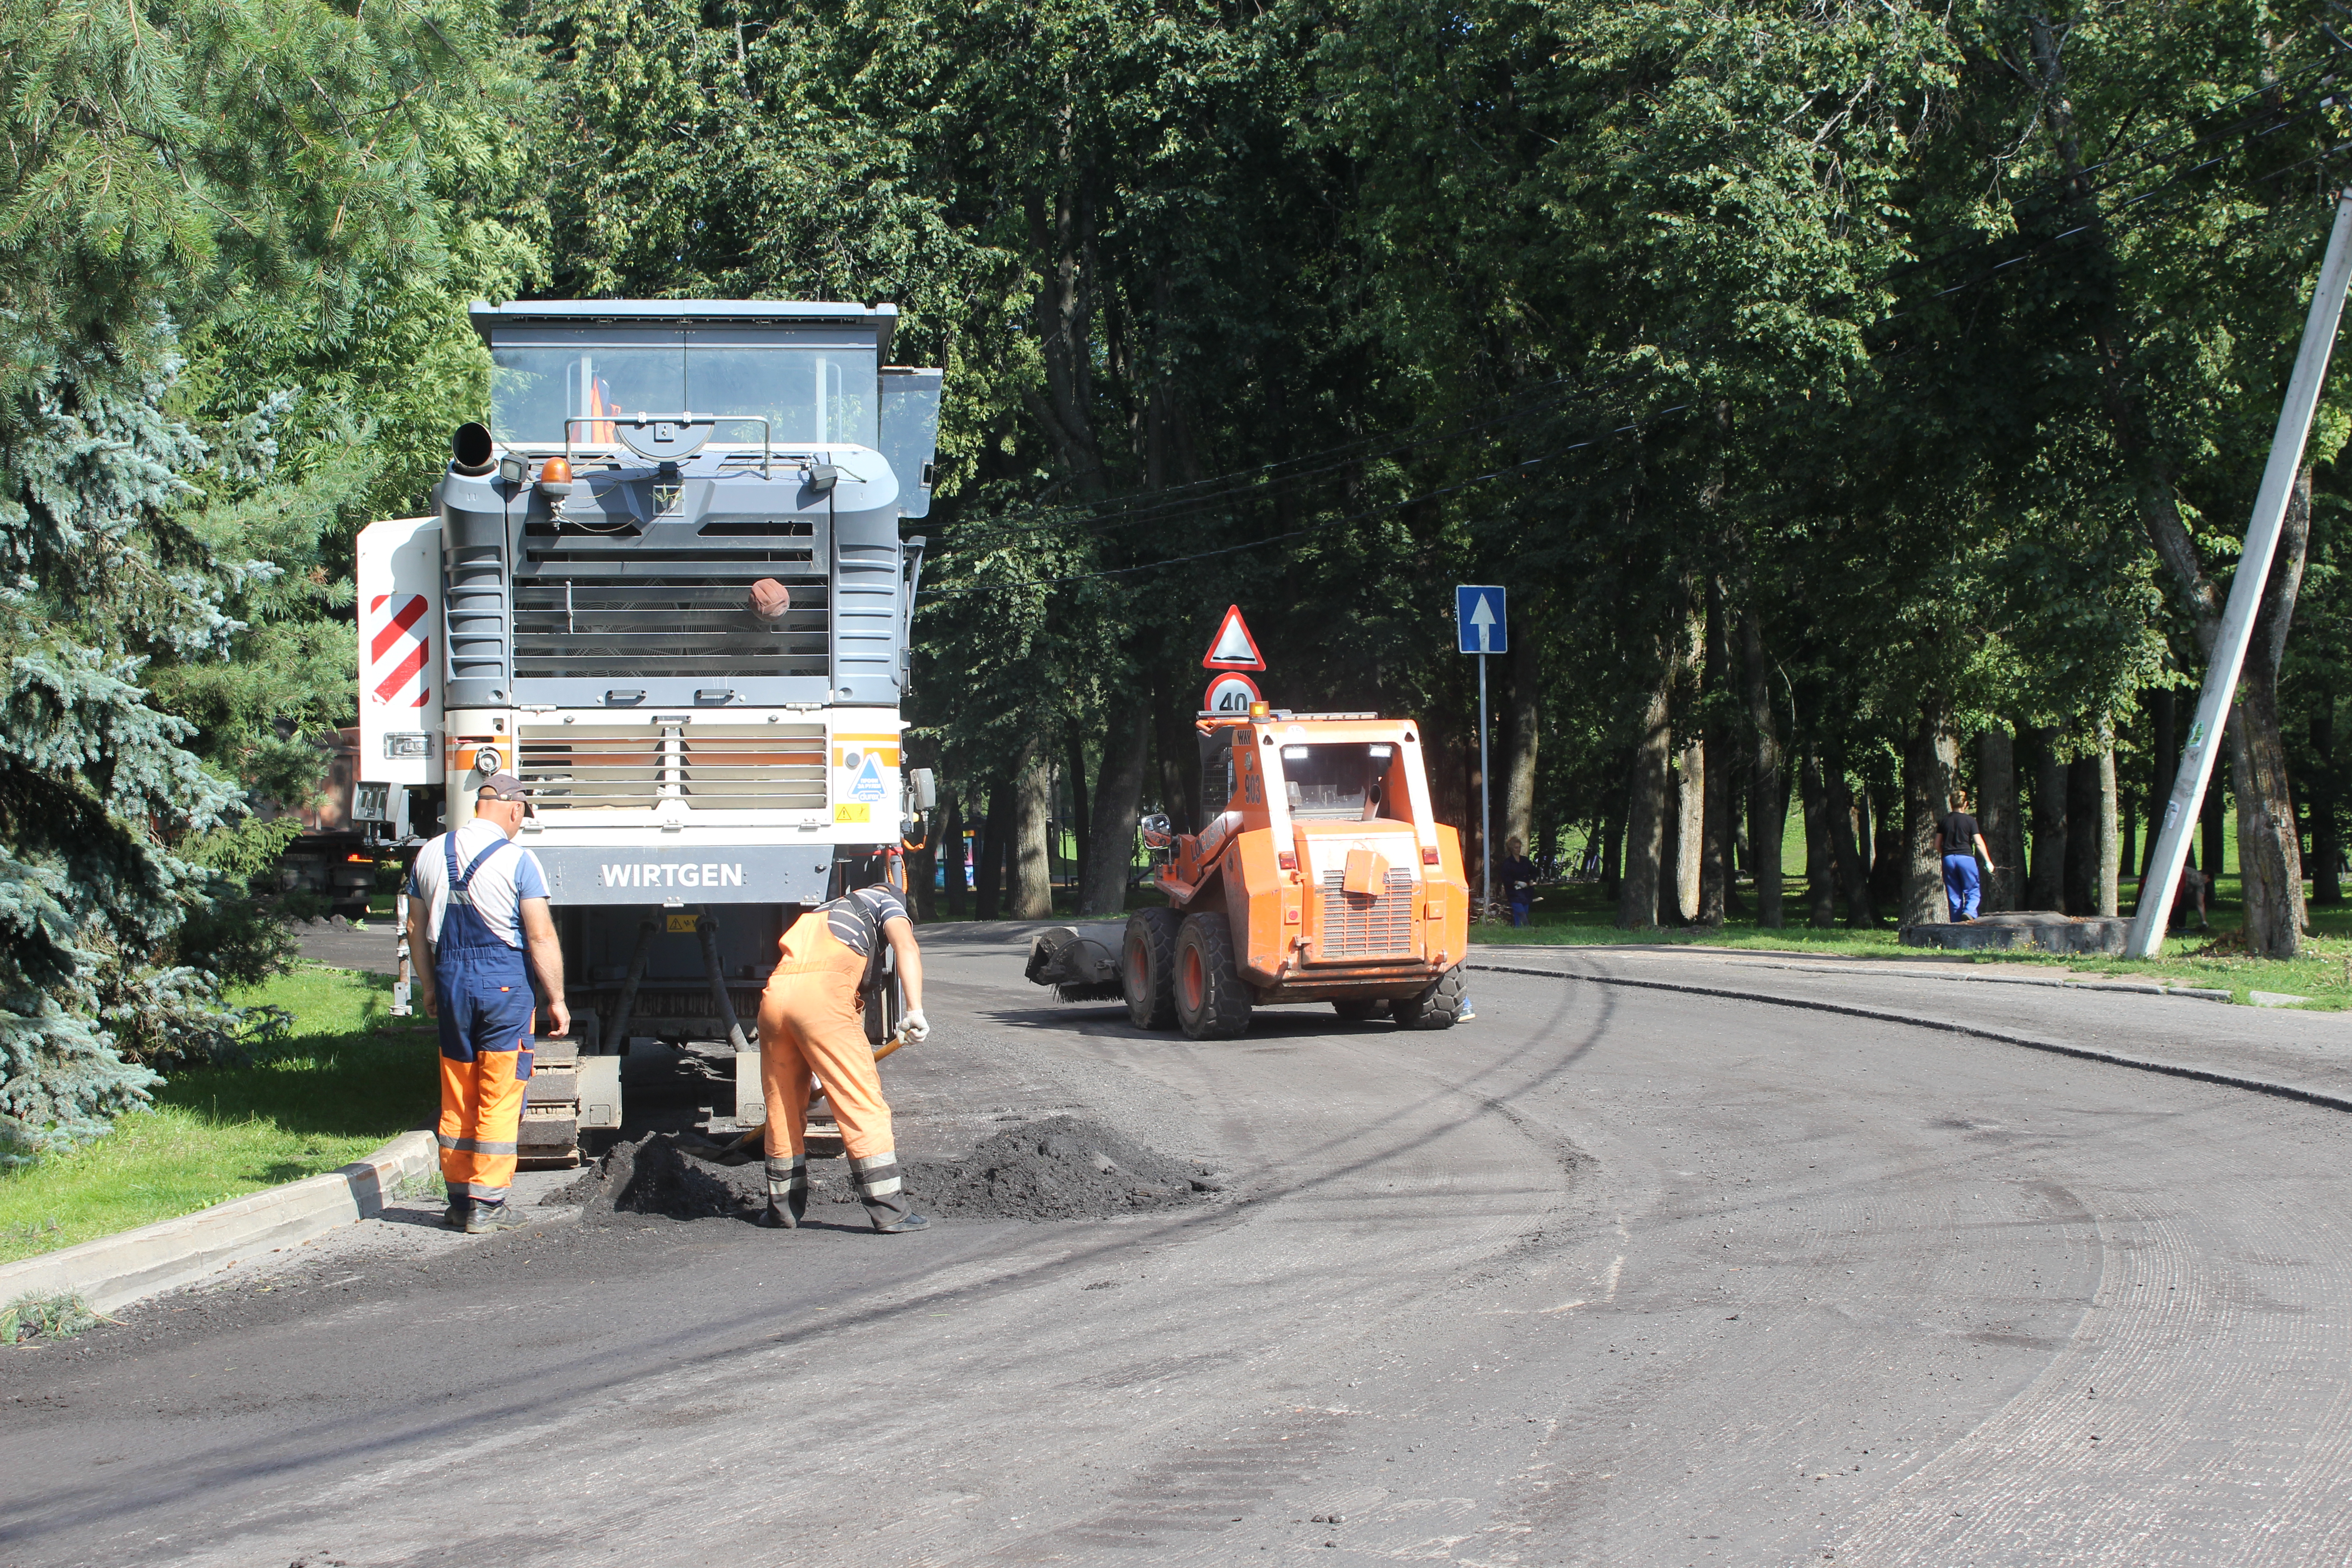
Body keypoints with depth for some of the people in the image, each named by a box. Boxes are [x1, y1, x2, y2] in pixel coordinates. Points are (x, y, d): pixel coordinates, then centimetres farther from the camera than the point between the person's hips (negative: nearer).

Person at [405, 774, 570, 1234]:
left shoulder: (430, 855, 7)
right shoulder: (518, 861, -10)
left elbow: (416, 929, 15)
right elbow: (541, 938, -11)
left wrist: (428, 987, 25)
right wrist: (556, 1001, -4)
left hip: (451, 984, 5)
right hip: (505, 986, -5)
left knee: (456, 1102, 12)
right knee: (499, 1101, 0)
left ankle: (459, 1200, 16)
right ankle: (487, 1204, -1)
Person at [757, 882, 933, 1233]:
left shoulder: (818, 917, 40)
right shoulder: (884, 902, 22)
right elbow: (906, 947, 0)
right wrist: (915, 1011, -11)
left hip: (774, 995, 6)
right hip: (823, 994, -6)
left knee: (782, 1108, 20)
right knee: (864, 1105, -2)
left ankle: (783, 1209, 29)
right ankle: (890, 1212, -4)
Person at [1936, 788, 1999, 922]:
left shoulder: (1944, 821, 7)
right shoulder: (1970, 820, -2)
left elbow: (1937, 845, 11)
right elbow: (1979, 843, -6)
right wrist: (1988, 862, -2)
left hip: (1948, 859, 3)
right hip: (1966, 858, -3)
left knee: (1954, 895, 8)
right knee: (1974, 891, 3)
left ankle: (1957, 925, 5)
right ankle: (1969, 912, -25)